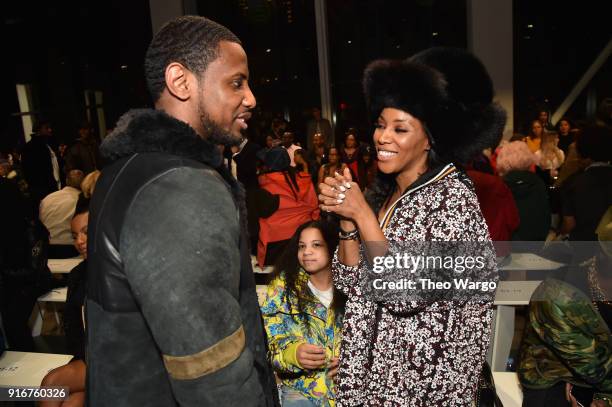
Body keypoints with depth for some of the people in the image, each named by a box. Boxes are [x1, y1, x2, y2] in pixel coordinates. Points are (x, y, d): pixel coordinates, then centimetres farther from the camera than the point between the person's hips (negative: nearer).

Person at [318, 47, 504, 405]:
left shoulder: (453, 196, -18)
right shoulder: (381, 191, 0)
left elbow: (407, 295, -25)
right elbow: (351, 282, -2)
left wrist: (362, 214, -24)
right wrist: (346, 218, -16)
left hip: (425, 377, -6)